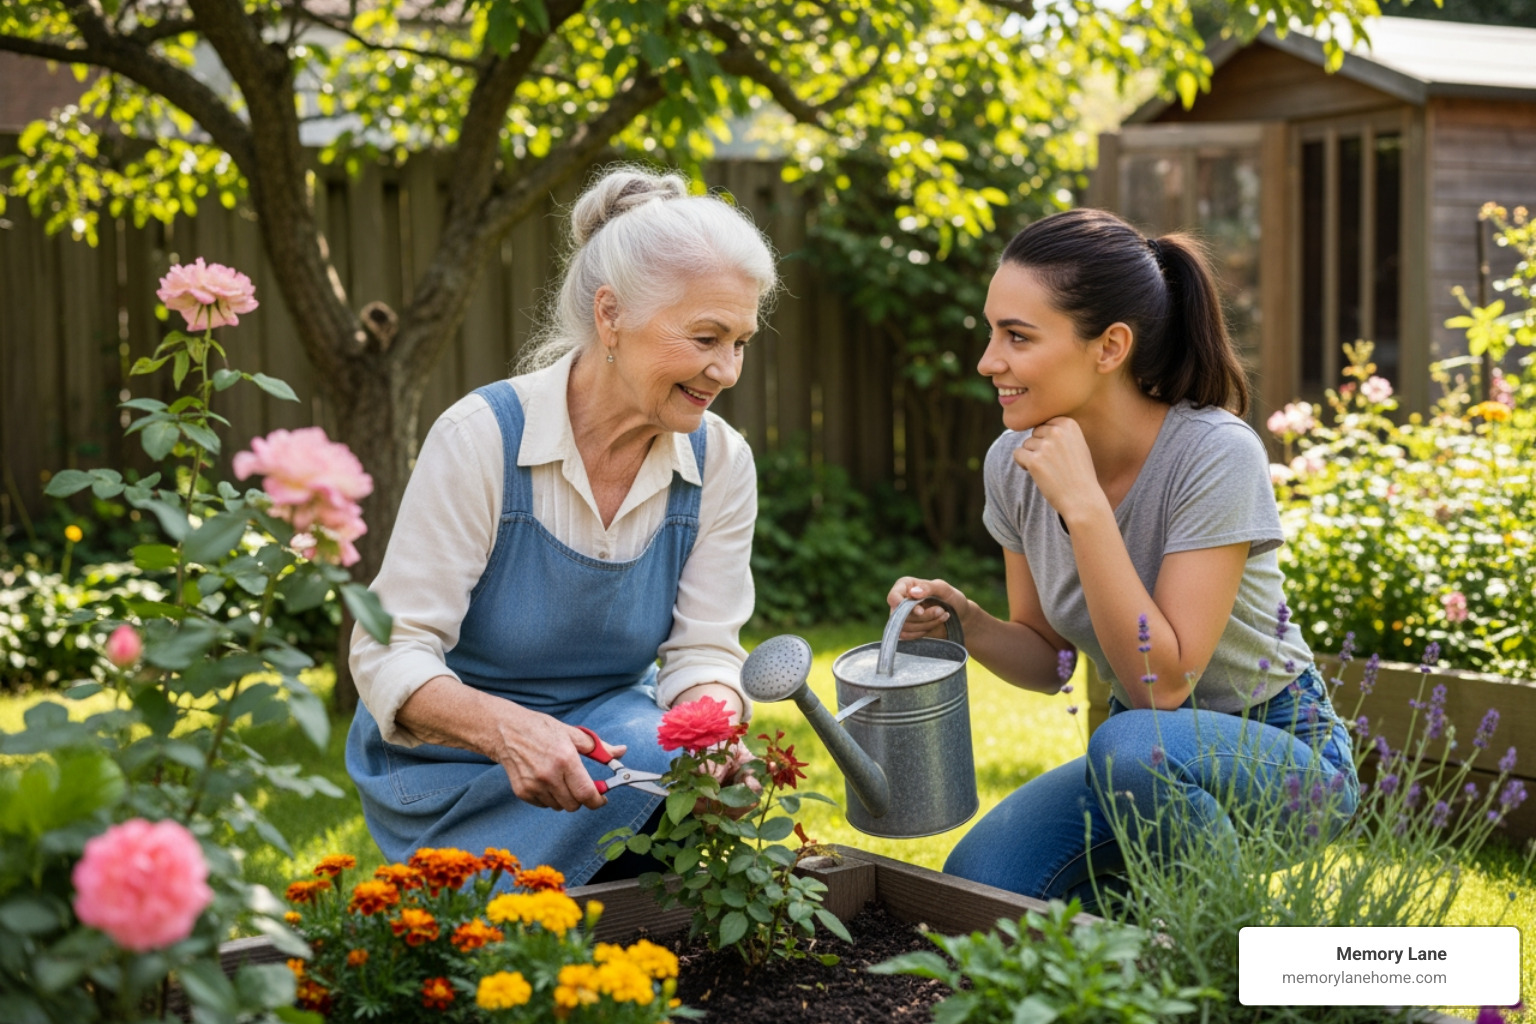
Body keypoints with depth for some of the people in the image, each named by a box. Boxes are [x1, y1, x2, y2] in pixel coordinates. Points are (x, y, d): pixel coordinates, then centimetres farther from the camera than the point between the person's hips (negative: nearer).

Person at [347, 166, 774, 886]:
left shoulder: (720, 463, -6)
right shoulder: (481, 437, -20)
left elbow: (704, 652, -6)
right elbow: (390, 652, -21)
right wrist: (508, 729, -42)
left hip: (611, 725, 5)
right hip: (452, 760, -4)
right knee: (644, 763, -31)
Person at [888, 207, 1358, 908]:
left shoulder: (1214, 455, -25)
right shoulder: (1014, 463, -7)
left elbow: (1161, 682, -28)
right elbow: (1051, 661, 3)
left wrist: (1084, 505, -32)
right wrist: (966, 622, -17)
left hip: (1282, 754, -5)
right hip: (1144, 761, 5)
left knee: (1131, 745, -36)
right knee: (974, 885, -16)